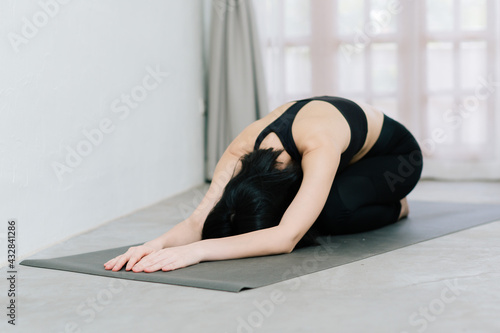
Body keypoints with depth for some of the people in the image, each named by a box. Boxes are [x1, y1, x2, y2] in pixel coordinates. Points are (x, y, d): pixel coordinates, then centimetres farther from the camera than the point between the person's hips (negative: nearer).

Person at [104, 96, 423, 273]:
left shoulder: (318, 146, -47)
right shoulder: (244, 149, -29)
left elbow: (286, 238, -56)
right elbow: (200, 218, -34)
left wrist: (197, 251, -65)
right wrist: (159, 243, -56)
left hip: (397, 155, -6)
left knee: (332, 209, -35)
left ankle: (394, 207, -1)